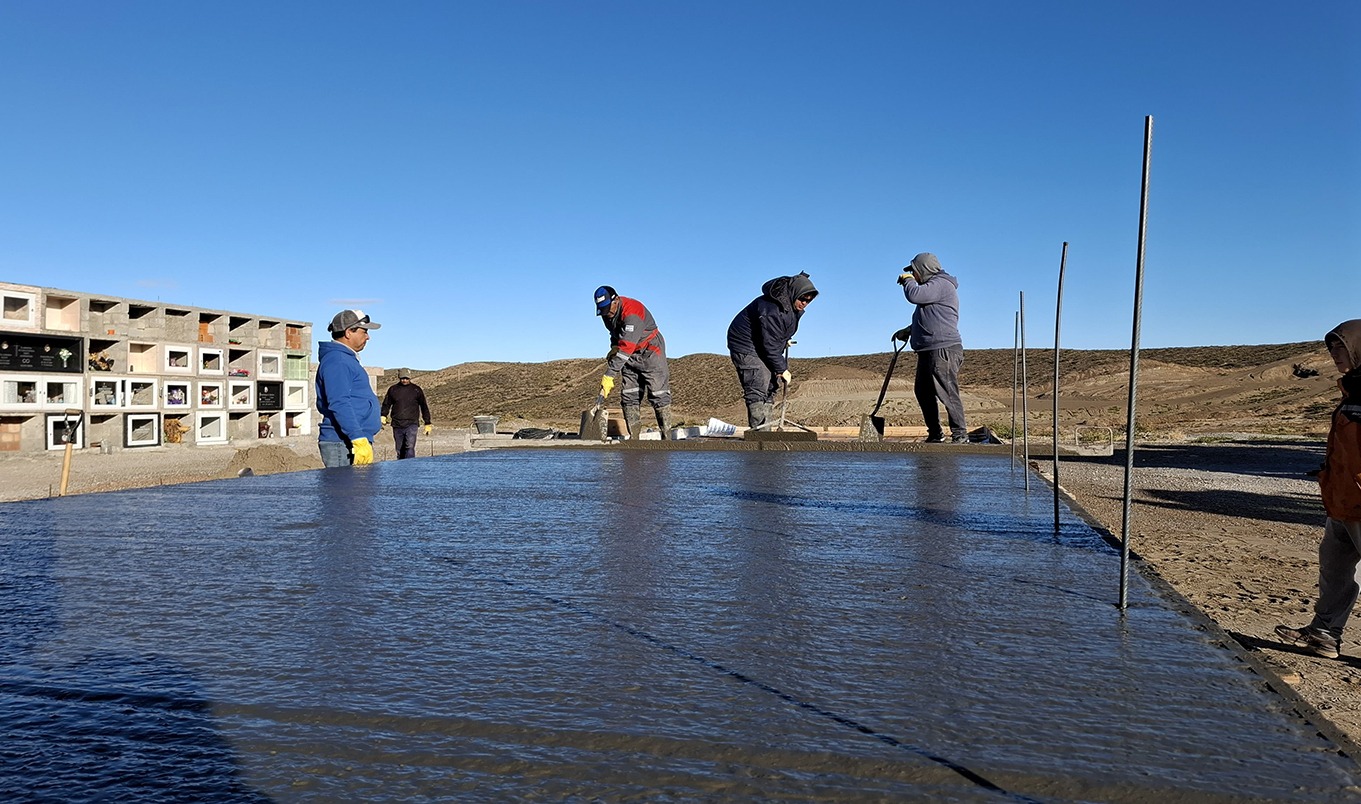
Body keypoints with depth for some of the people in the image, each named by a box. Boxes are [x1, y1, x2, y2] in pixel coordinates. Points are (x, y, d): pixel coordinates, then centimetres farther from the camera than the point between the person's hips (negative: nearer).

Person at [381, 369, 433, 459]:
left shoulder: (416, 390, 7)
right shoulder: (393, 390, 10)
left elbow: (424, 407, 12)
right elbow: (386, 404, 16)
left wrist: (427, 423, 10)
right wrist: (383, 415, -4)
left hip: (411, 424, -2)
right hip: (397, 425, 3)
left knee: (410, 447, -19)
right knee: (400, 450, 7)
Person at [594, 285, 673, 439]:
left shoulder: (632, 312, -31)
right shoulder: (606, 313, -2)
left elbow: (626, 347, -37)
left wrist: (609, 375, -39)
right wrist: (614, 347, -3)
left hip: (650, 352, -8)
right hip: (630, 356, 8)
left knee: (658, 395, -9)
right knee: (628, 397, 2)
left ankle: (667, 437, -6)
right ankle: (633, 438, 4)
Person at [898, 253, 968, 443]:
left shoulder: (941, 284, -9)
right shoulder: (933, 286, 24)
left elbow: (914, 295, -25)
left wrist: (907, 280, -5)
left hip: (943, 350, -11)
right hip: (928, 351, 11)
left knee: (947, 394, -11)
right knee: (923, 392, 12)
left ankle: (960, 435, -7)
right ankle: (935, 433, 20)